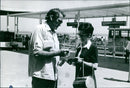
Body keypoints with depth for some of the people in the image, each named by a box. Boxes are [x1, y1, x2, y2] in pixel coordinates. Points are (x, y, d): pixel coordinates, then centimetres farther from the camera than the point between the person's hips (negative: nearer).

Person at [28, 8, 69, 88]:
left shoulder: (54, 33, 17)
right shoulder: (41, 29, -9)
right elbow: (36, 53, -19)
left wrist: (60, 60, 3)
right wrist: (57, 53, -19)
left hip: (53, 76, 8)